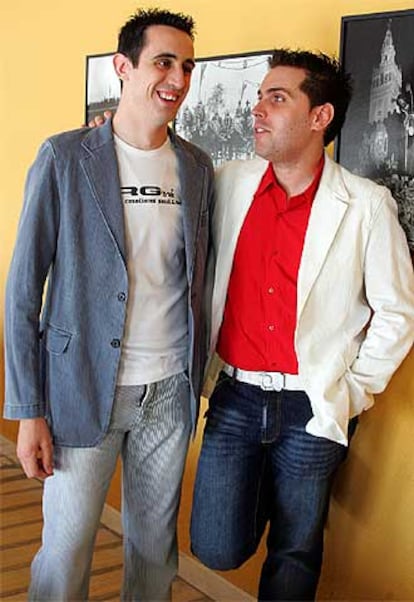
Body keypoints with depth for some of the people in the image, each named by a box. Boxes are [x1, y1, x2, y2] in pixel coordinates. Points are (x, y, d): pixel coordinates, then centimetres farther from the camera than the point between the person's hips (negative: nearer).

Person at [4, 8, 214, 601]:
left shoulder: (198, 167, 5)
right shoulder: (65, 157, -7)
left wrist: (200, 373, 6)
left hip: (170, 391, 4)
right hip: (85, 388, -3)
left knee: (156, 546, 15)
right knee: (65, 552, 5)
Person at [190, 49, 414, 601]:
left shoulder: (367, 206, -9)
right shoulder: (229, 184, 0)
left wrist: (353, 392, -2)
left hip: (313, 409, -2)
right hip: (236, 397, 3)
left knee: (294, 554, 11)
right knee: (219, 549, 3)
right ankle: (263, 502, 34)